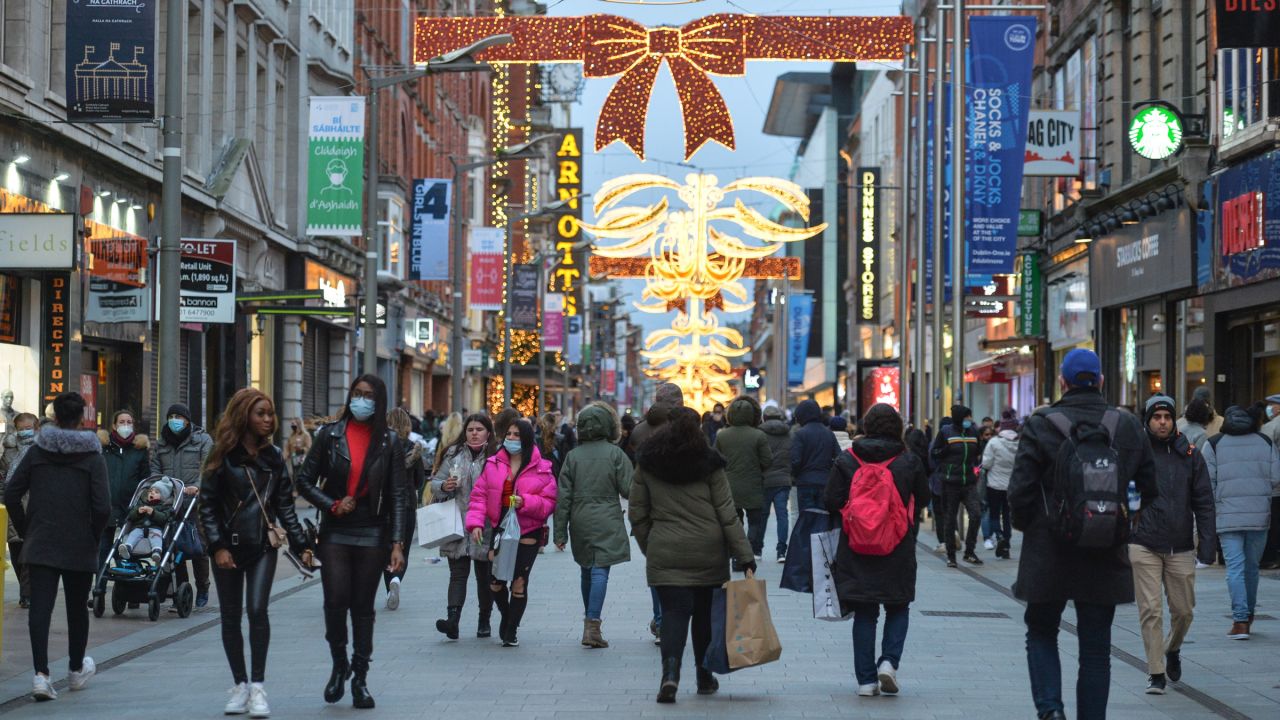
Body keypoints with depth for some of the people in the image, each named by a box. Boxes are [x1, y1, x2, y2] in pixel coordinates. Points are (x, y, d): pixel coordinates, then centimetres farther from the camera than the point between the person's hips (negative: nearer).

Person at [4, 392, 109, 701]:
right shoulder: (93, 457, -6)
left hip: (39, 545, 1)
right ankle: (76, 670, 30)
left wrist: (25, 531, 10)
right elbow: (102, 507, -14)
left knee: (40, 607, -4)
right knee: (77, 607, 15)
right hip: (80, 548, -1)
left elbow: (11, 494, 1)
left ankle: (41, 673, -18)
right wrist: (93, 536, 2)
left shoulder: (36, 452, 2)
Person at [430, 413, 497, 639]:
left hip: (486, 528, -2)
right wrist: (444, 486, -11)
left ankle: (484, 621, 22)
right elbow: (435, 483, 11)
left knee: (484, 576, 9)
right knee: (458, 574, -6)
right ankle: (452, 619, -17)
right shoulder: (454, 455, 8)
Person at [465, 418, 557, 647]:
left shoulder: (541, 469, -3)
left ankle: (511, 632, 6)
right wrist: (476, 523, -9)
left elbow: (549, 502, -5)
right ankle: (506, 615, 36)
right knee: (495, 582, 5)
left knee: (519, 582, -6)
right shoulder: (493, 465, 4)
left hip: (527, 532, -3)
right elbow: (479, 495, 3)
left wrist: (525, 502, -20)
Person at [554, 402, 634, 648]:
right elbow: (628, 489, -6)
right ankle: (592, 626, -16)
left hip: (580, 523, 3)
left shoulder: (573, 456, 3)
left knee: (587, 571, 18)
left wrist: (560, 532, 7)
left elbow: (563, 496, 3)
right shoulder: (615, 454, -5)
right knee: (600, 572, -6)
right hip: (607, 523, -3)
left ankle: (590, 619, 27)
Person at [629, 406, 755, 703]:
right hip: (708, 553, 0)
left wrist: (648, 548, 16)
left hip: (665, 553, 0)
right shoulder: (709, 463, -1)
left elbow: (637, 514, 5)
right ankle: (705, 677, 26)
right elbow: (727, 515, -3)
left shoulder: (647, 464, 3)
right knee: (704, 613, 15)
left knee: (674, 612, -2)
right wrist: (745, 557, -2)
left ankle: (671, 671, -26)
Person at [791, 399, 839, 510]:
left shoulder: (799, 434, -8)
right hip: (825, 483, 4)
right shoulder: (829, 433, 7)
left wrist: (794, 474, 5)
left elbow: (795, 460, -13)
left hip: (805, 483, -4)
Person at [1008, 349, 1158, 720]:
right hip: (1105, 557, 2)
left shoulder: (1040, 425, -9)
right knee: (1095, 647, 10)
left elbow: (1020, 491, -12)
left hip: (1049, 553, -2)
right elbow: (1151, 489, 6)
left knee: (1041, 632, 15)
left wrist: (1028, 526, 7)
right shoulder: (1128, 427, 1)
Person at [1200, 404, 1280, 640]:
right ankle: (1248, 616, 24)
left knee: (1235, 567, -5)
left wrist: (1209, 510, 5)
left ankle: (1240, 620, -15)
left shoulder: (1213, 444, 2)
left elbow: (1207, 482, -3)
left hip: (1228, 516, -2)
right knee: (1252, 566, 14)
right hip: (1259, 515, 2)